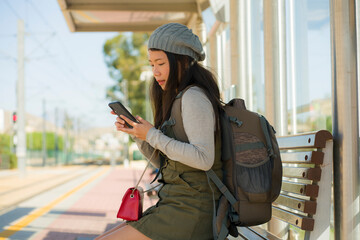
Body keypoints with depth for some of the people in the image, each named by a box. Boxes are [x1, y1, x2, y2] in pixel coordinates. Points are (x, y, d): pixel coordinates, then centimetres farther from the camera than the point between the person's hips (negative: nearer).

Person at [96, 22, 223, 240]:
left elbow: (203, 159, -23)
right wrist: (136, 132, 4)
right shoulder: (180, 99, 17)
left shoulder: (194, 97, -12)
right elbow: (164, 162, 19)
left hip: (189, 213, -10)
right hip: (176, 206, 10)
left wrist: (153, 136, -17)